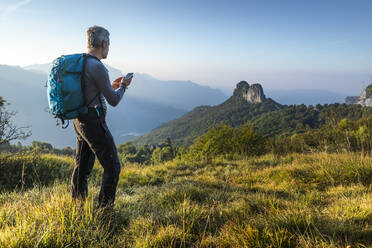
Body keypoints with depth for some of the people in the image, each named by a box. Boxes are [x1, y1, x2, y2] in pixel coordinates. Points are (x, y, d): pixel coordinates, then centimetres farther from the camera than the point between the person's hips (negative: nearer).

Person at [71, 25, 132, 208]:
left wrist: (111, 86, 20)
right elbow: (113, 101, -14)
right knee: (112, 167, 3)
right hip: (94, 122, -10)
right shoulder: (97, 66, -19)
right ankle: (105, 208, 11)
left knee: (82, 166, 18)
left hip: (79, 121, 10)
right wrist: (123, 86, 5)